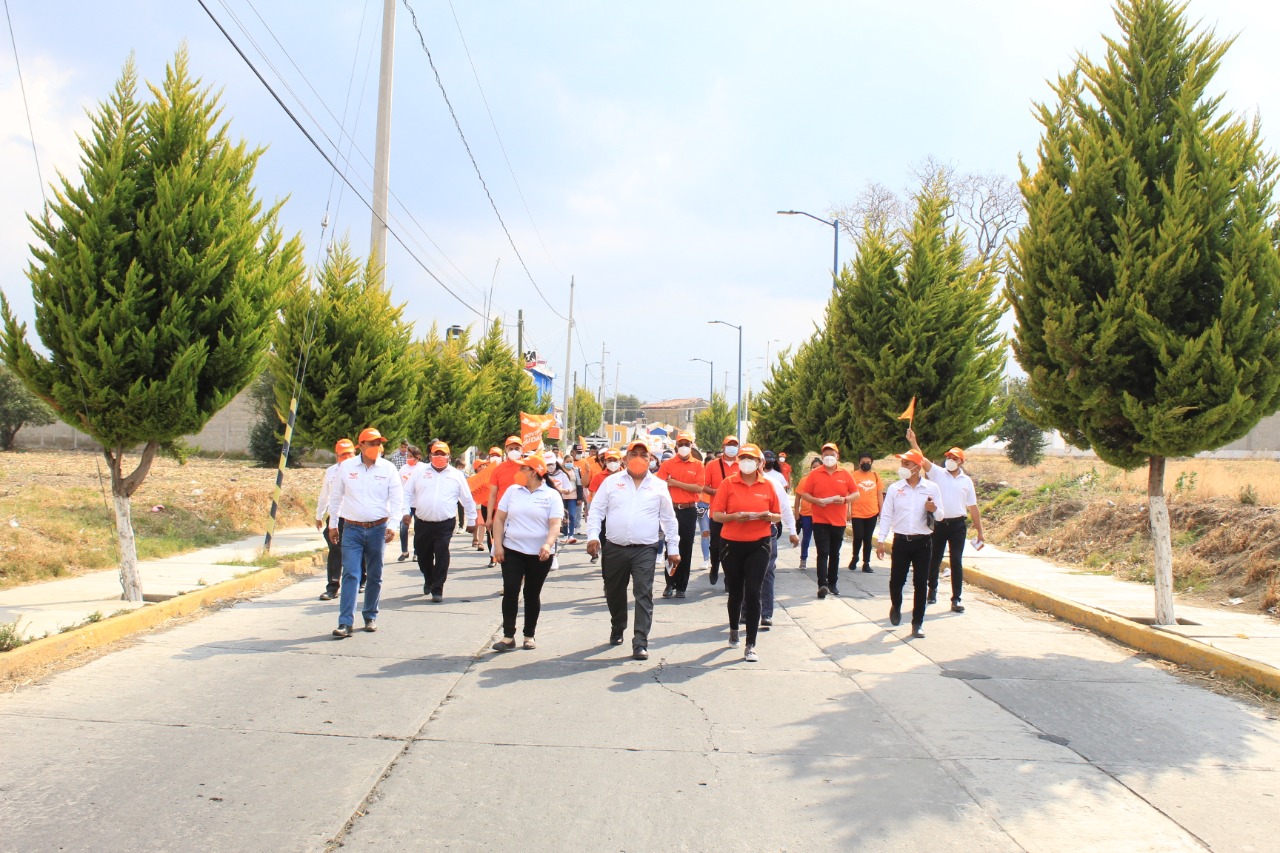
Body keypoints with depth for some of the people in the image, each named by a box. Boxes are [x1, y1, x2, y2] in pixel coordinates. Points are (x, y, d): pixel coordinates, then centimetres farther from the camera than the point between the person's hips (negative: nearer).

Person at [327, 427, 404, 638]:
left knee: (375, 575, 9)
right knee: (350, 574, -8)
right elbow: (335, 497, 10)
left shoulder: (388, 469, 0)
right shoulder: (346, 467, 1)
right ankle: (345, 622, -9)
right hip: (351, 528, -1)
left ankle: (371, 617, 23)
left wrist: (393, 525, -11)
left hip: (377, 528, 1)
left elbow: (397, 499, 1)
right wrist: (333, 525, 11)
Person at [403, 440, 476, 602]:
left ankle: (437, 589, 0)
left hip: (445, 524, -2)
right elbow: (407, 493, 7)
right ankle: (428, 580, 41)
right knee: (423, 555, 15)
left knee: (442, 557, -9)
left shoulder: (456, 475, 4)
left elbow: (467, 499, 10)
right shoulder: (419, 471, 6)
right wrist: (406, 511, -5)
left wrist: (471, 520, 12)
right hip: (422, 523, 2)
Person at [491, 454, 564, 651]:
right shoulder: (512, 490, 6)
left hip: (539, 554, -2)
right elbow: (499, 518, 7)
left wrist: (548, 544, -27)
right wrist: (497, 544, -1)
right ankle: (508, 636, 2)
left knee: (532, 594, 8)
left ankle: (529, 635, 20)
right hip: (512, 551, 2)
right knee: (510, 592, -4)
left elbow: (555, 524, -10)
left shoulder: (551, 495, -2)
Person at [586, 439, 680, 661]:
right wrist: (593, 535, -11)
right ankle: (617, 630, 37)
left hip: (645, 549, -1)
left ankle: (640, 643, -7)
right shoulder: (611, 481, 4)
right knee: (615, 593, 14)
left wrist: (673, 549, 7)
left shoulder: (659, 486, 6)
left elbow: (668, 519, 10)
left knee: (644, 595, -8)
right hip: (614, 549, 1)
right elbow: (597, 510, 3)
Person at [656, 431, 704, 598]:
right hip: (672, 509, 0)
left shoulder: (697, 465, 3)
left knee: (686, 548, 4)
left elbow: (698, 488, -8)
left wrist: (675, 483, -10)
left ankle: (682, 586, 12)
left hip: (689, 511, 0)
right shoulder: (668, 464, 3)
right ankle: (670, 584, 10)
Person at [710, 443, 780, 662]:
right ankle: (733, 630, 40)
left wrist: (769, 516, -12)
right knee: (735, 592, 13)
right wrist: (734, 517, -21)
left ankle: (750, 645, -2)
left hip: (759, 545, 0)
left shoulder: (767, 486, 3)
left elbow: (778, 516, 10)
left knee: (753, 592, -8)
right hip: (732, 544, 0)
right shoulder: (728, 483, -1)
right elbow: (716, 515, -3)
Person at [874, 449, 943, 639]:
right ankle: (896, 607, 35)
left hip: (922, 542, -1)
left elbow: (940, 516, 4)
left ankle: (917, 623, 12)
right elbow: (886, 515, 4)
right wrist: (880, 540, -2)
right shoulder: (894, 488, 2)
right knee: (896, 581, 5)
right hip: (901, 541, 1)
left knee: (921, 584, 2)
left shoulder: (931, 488, 0)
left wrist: (934, 510, -19)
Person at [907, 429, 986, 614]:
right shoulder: (937, 473, 3)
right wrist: (913, 442, -27)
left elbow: (973, 508, 9)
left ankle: (956, 599, 5)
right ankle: (932, 590, 30)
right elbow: (922, 460, -13)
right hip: (938, 523, 0)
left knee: (956, 562, 1)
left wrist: (980, 532, 7)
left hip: (958, 524, 0)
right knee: (934, 559, 10)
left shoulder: (966, 481, 7)